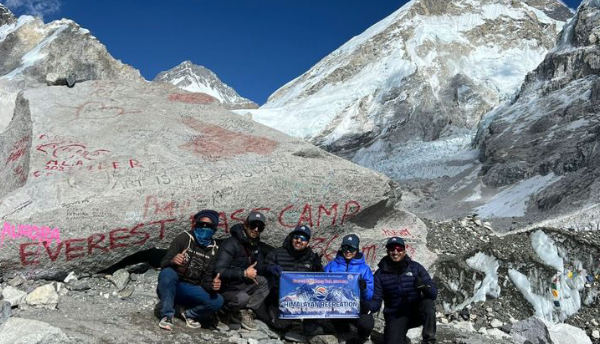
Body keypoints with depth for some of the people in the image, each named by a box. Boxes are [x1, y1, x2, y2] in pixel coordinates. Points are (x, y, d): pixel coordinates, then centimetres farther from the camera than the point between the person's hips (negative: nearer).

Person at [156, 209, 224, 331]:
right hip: (170, 288, -3)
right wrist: (172, 261, -37)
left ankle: (187, 313, 5)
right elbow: (163, 264, -13)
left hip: (191, 290, 3)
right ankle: (167, 315, -19)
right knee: (167, 273, -35)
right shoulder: (184, 238, -8)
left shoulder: (214, 250, 2)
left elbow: (206, 278, -2)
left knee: (218, 301, -22)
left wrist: (212, 285, -26)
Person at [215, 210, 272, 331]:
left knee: (264, 282, -16)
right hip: (226, 290, -7)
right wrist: (244, 273, -28)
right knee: (243, 298, -35)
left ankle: (245, 311, -14)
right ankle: (235, 315, -4)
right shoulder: (230, 244, -17)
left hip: (243, 286, 7)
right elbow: (220, 271, -25)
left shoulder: (257, 245, 5)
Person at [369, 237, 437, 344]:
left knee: (428, 303, -30)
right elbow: (376, 301, -7)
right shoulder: (380, 274, -3)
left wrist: (425, 287, -34)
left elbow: (433, 293, -10)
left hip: (417, 312, 1)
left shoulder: (416, 267, -4)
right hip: (395, 317, 0)